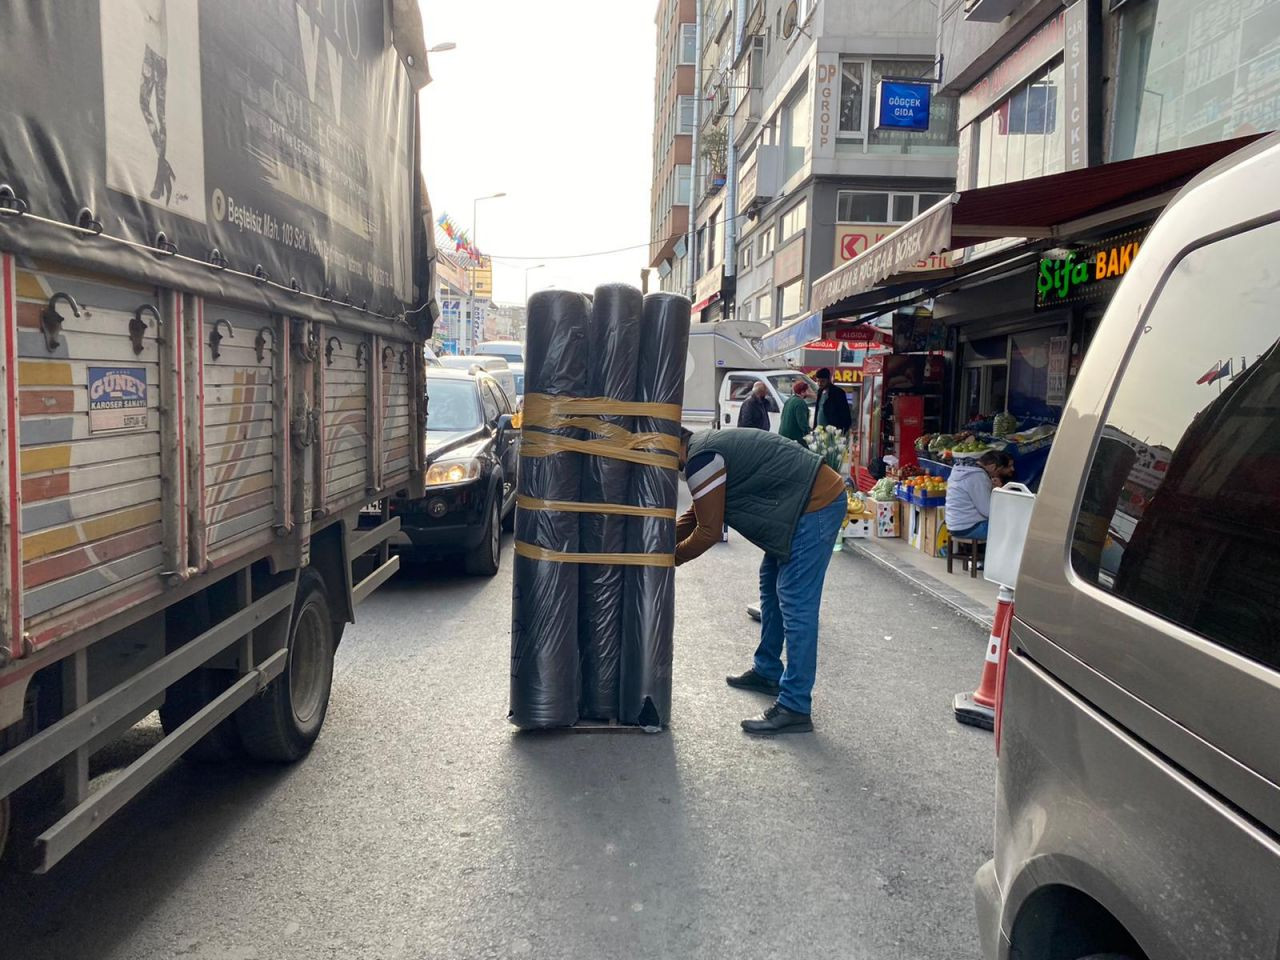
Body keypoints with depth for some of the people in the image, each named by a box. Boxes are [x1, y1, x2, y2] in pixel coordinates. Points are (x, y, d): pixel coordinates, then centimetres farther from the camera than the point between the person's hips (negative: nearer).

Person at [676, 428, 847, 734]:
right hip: (814, 500, 11)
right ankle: (768, 672, 35)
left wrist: (670, 557, 2)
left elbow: (708, 531, -12)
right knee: (772, 587, 21)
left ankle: (794, 709, -5)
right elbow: (697, 515, 23)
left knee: (795, 606, -9)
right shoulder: (707, 446, 16)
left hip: (816, 506, -11)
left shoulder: (700, 459, -16)